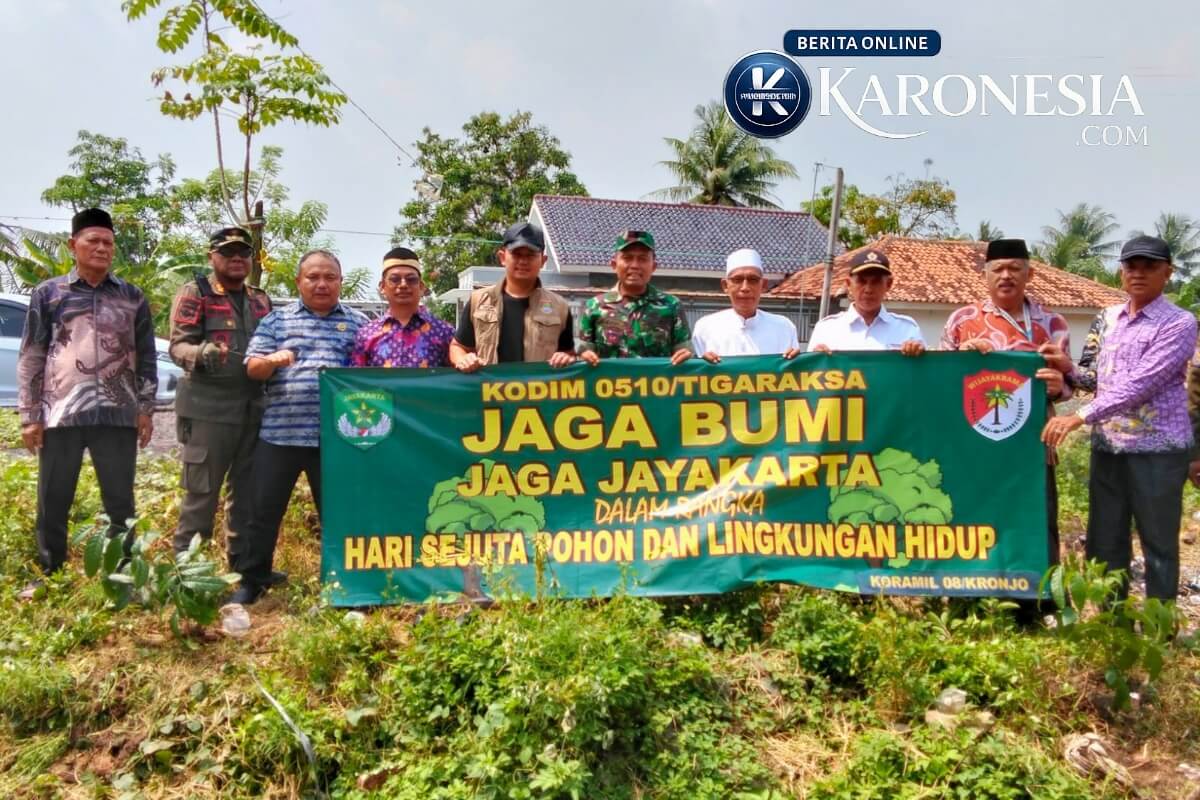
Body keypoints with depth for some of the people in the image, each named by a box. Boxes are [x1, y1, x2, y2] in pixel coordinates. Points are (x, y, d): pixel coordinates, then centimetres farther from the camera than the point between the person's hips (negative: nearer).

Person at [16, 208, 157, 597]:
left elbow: (146, 356, 10)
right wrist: (29, 415, 0)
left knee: (120, 503, 5)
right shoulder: (48, 293, 6)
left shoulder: (132, 297, 9)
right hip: (61, 414, 0)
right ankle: (50, 576, 20)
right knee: (52, 503, 7)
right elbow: (31, 358, 5)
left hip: (118, 415, 1)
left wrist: (146, 408, 3)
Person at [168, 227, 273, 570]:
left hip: (255, 406, 6)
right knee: (202, 489, -2)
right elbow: (178, 345, -11)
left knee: (250, 488, 11)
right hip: (210, 407, -6)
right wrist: (200, 353, -32)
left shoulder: (261, 300, 17)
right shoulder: (194, 293, -1)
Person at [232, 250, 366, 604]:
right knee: (264, 510, 6)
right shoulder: (277, 319, 10)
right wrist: (271, 360, -17)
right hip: (280, 433, 1)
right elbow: (252, 368, 4)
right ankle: (251, 580, 21)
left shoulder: (358, 322, 9)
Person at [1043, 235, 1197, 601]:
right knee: (1103, 543, 12)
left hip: (1157, 449, -6)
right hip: (1107, 446, 6)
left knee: (1159, 545, 5)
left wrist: (1079, 417, -24)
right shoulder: (1107, 318, 10)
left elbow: (1140, 384, -20)